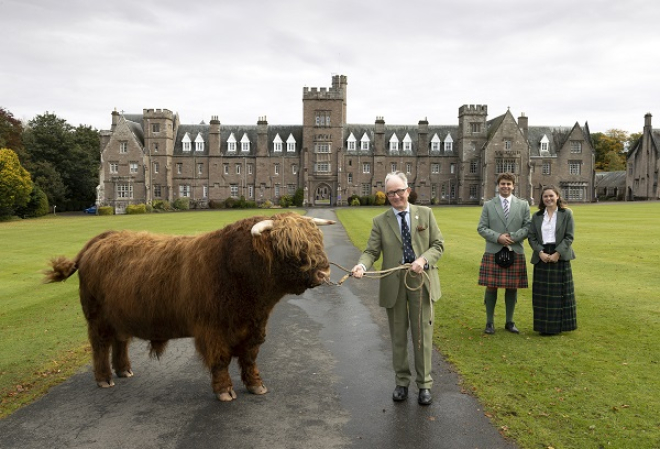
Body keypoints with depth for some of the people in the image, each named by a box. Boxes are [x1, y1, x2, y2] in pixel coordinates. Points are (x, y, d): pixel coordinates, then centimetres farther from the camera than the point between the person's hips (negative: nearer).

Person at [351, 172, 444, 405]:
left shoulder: (425, 214, 3)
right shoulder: (380, 221, 1)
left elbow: (438, 244, 3)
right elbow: (371, 251, -4)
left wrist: (424, 259, -17)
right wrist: (362, 265, -26)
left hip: (421, 281, 0)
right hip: (393, 284, 0)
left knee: (422, 335, 7)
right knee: (398, 336, 12)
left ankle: (424, 384, 23)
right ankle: (401, 382, 29)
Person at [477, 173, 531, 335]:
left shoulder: (523, 205, 8)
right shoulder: (488, 205, 6)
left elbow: (528, 227, 4)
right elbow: (481, 228, 1)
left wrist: (512, 237, -12)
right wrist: (498, 237, -14)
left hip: (515, 253, 1)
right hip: (493, 253, -1)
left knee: (512, 288, 7)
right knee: (491, 288, 2)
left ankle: (509, 322, 22)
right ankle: (490, 322, 14)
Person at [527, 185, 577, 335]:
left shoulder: (566, 213, 0)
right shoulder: (536, 216, 7)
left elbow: (569, 237, -5)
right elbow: (532, 237, 3)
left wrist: (558, 253, -16)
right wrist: (540, 252, -12)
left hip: (560, 257, -2)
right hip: (542, 258, 2)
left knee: (560, 292, 3)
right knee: (542, 293, 4)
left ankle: (560, 324, 15)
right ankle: (544, 326, 13)